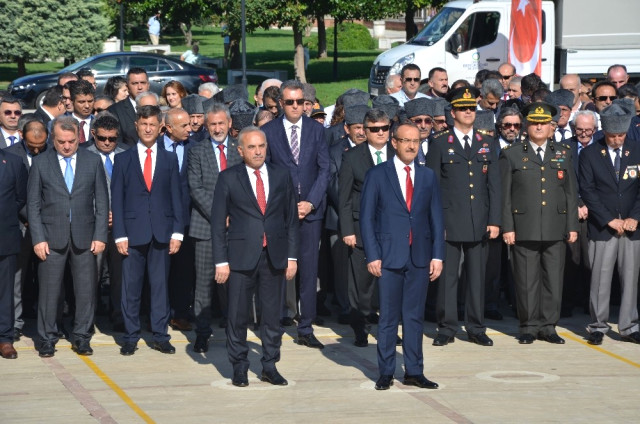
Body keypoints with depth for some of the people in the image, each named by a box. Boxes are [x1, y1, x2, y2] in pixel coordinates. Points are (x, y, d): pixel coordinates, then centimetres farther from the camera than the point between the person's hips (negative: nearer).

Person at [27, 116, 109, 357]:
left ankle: (82, 338, 14)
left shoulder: (92, 161, 5)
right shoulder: (40, 163, 2)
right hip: (52, 237, -1)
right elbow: (33, 204, 2)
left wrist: (100, 236, -2)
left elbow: (101, 202, 6)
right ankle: (47, 339, 12)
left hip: (84, 237, 1)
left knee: (86, 290, 3)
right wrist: (38, 238, -6)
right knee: (49, 290, 1)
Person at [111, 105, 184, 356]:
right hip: (133, 232, -1)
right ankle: (130, 337, 10)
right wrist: (120, 235, -5)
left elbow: (176, 198, 8)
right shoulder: (123, 159, 6)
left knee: (160, 286, 4)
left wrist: (177, 232, -1)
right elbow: (116, 200, 3)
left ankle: (160, 336, 11)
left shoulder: (170, 159, 10)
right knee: (131, 288, 2)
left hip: (162, 232, 1)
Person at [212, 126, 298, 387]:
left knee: (272, 314, 6)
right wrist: (221, 261, -6)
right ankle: (239, 367, 14)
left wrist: (292, 256, 5)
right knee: (238, 315, 2)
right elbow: (218, 222, 0)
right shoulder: (228, 179, 0)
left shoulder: (281, 176, 8)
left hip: (274, 256, 2)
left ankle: (270, 366, 16)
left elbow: (291, 218, 11)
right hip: (241, 256, -2)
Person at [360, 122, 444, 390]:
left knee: (415, 316, 6)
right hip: (389, 256, -3)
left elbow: (436, 218, 11)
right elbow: (367, 218, -1)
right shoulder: (377, 175, 1)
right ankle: (386, 373, 8)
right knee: (388, 317, 1)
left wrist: (437, 255, 2)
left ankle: (414, 372, 11)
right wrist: (372, 256, -8)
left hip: (419, 257, 3)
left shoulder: (427, 177, 11)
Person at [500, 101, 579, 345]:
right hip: (524, 230, -2)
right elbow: (504, 194, 1)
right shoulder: (511, 154, 5)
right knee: (526, 281, 0)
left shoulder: (563, 154, 13)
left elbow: (571, 193, 13)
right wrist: (507, 227, -5)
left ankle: (548, 326, 12)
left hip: (555, 230, 3)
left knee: (553, 280, 3)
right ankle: (529, 327, 10)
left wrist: (572, 226, 7)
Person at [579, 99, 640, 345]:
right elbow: (587, 191, -5)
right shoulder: (590, 154, 0)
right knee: (601, 279, -1)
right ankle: (598, 326, 7)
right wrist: (609, 220, -11)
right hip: (602, 229, -2)